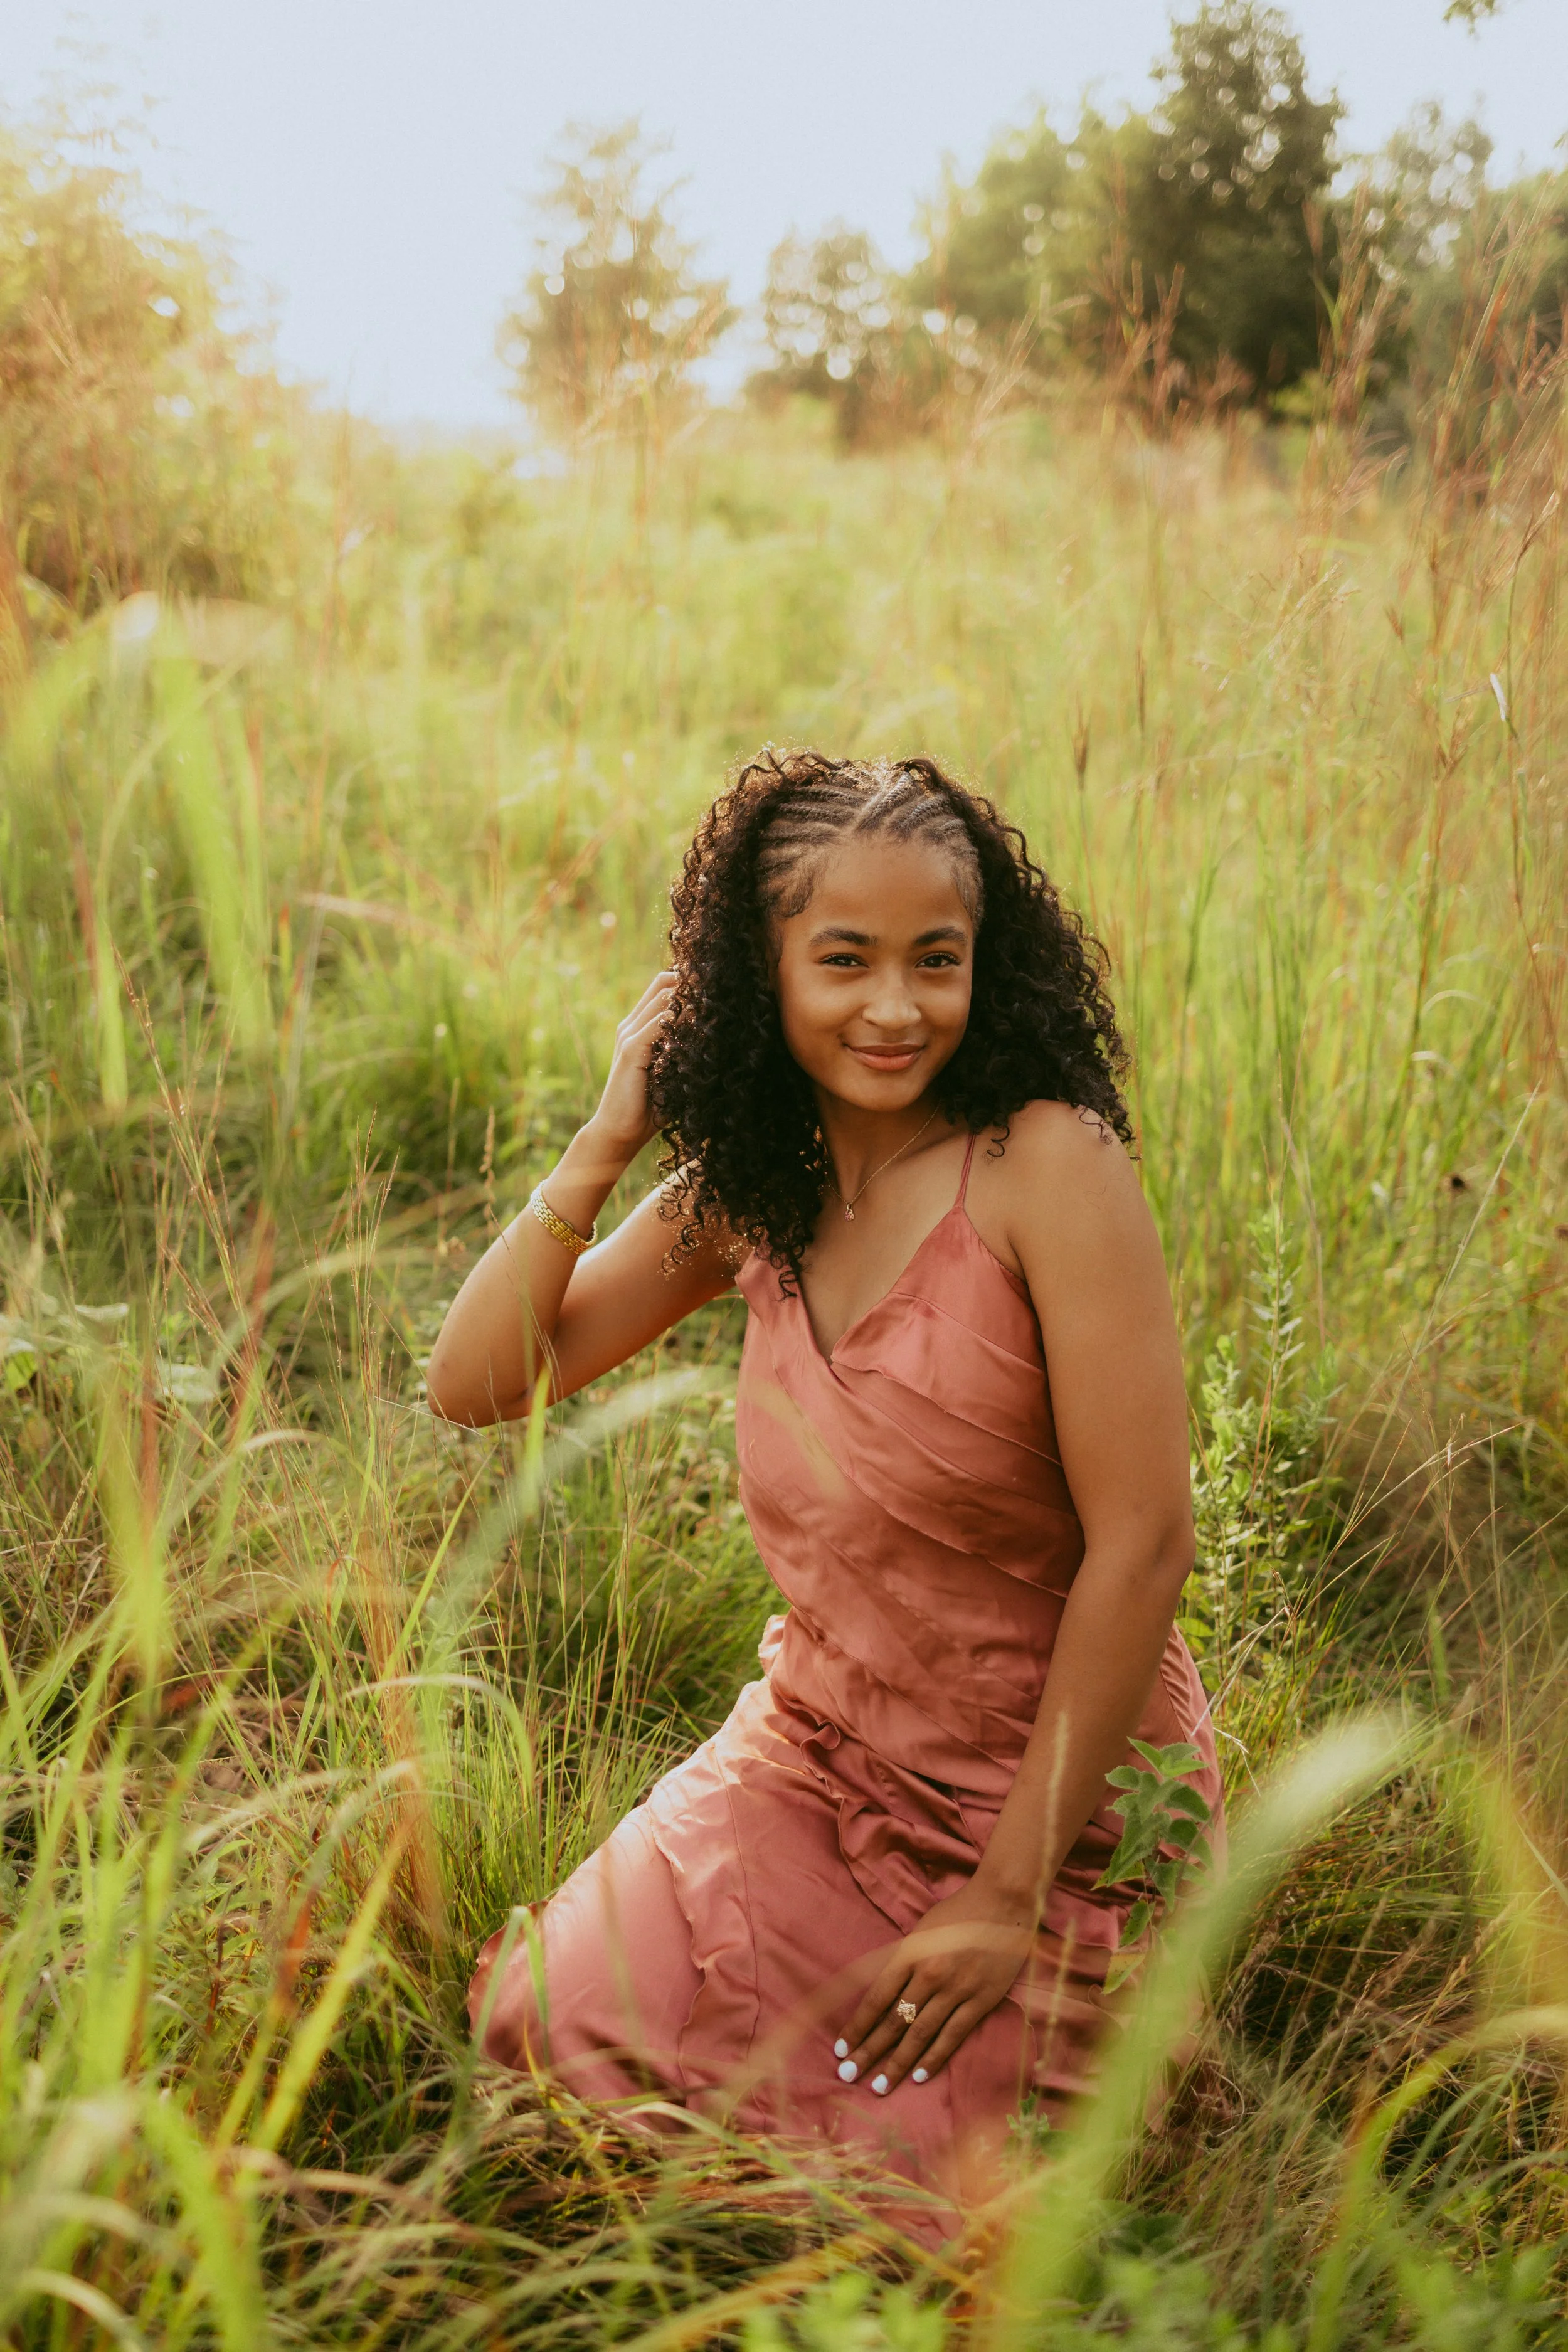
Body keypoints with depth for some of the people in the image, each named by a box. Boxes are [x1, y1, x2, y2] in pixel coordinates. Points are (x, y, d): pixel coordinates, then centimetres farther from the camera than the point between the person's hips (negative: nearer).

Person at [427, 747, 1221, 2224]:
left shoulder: (1049, 1166, -18)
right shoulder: (747, 1191, 1)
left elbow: (1141, 1542, -19)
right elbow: (473, 1383, 3)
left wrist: (1015, 1893, -16)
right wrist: (608, 1140, -6)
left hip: (1054, 1788, -4)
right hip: (815, 1756, 5)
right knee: (560, 2020, -14)